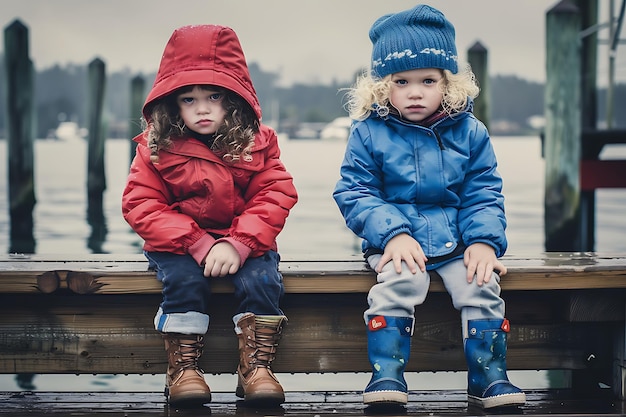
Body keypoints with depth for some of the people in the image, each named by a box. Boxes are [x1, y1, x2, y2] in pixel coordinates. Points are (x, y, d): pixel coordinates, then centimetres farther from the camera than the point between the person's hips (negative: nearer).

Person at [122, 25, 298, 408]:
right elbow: (141, 204, -11)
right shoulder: (157, 147, -5)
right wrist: (199, 244, -23)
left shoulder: (257, 143, -2)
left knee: (261, 277, -26)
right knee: (184, 277, -30)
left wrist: (239, 244, -25)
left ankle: (257, 366, -15)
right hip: (179, 245, -1)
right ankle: (183, 367, -17)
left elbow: (275, 196, -9)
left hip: (244, 242, 1)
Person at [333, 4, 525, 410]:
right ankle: (387, 376, -22)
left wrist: (484, 240, -11)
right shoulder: (369, 132, -1)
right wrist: (392, 232, -18)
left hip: (458, 240, 2)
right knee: (397, 283, -31)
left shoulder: (469, 132, 5)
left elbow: (483, 194, 7)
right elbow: (354, 192, -3)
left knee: (481, 286, -23)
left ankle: (489, 377, -8)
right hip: (396, 239, -2)